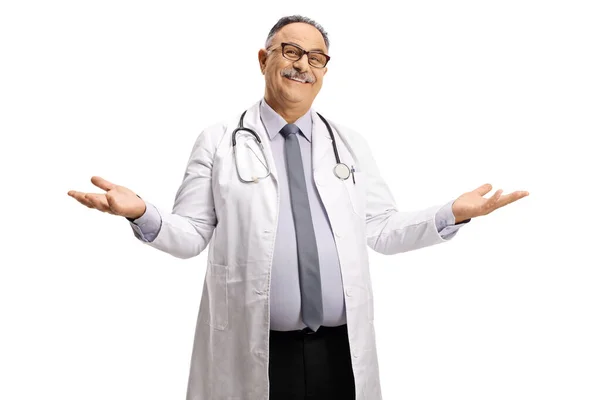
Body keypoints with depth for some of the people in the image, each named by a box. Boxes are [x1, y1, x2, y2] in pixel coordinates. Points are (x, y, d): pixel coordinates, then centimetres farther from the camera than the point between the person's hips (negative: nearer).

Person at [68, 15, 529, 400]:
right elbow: (190, 235, 1)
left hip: (342, 350, 3)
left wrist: (454, 214, -2)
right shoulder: (219, 142, 2)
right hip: (252, 352, -2)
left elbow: (383, 230, 10)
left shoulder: (351, 145, 10)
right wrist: (143, 214, -18)